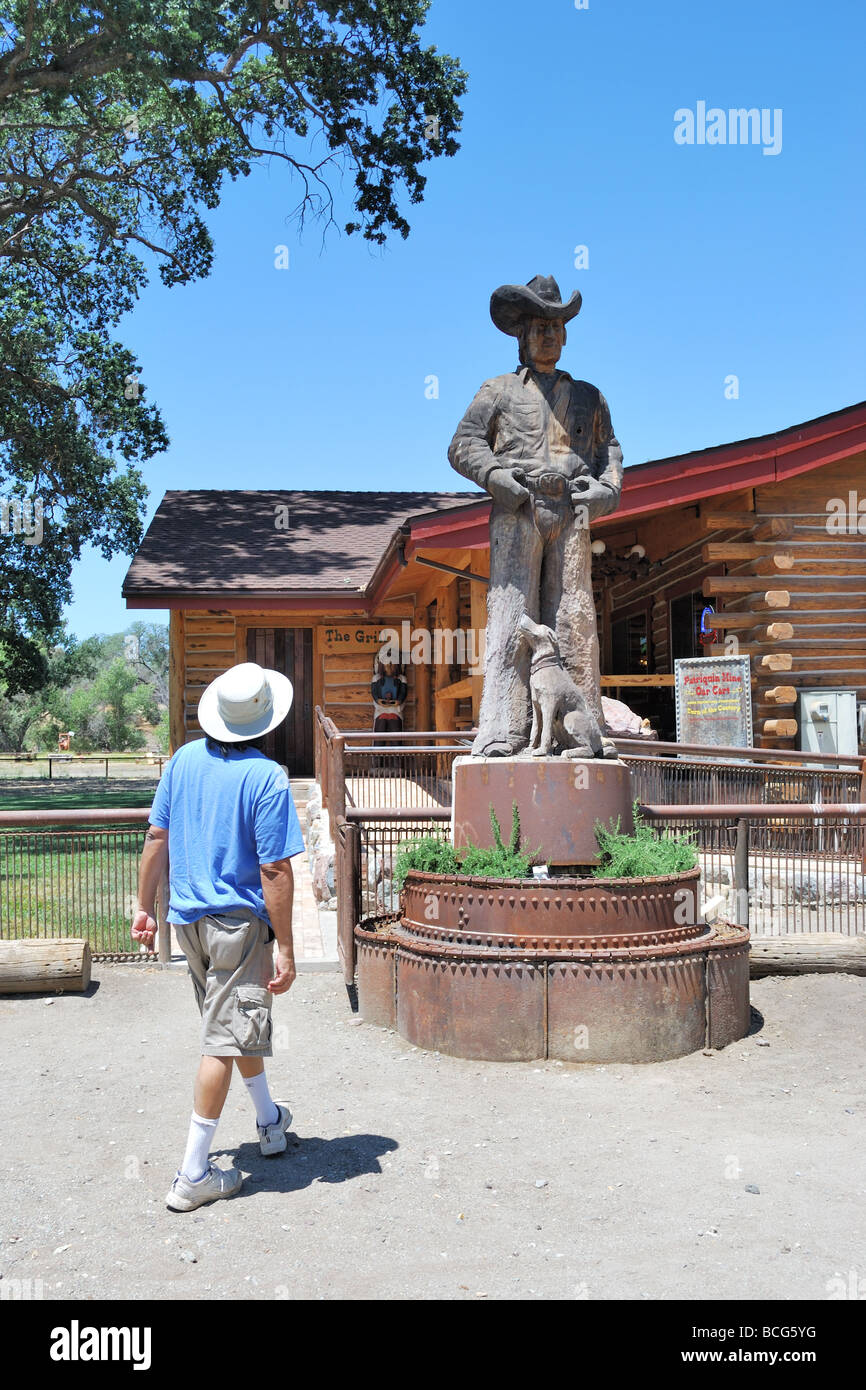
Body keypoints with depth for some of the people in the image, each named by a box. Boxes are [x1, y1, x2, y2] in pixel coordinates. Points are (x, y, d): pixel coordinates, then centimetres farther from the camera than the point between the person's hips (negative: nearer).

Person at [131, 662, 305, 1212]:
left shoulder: (186, 758, 1)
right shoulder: (267, 777, -17)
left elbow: (157, 837, 5)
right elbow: (275, 871, -18)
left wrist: (145, 905, 15)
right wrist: (285, 950, -14)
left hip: (188, 918, 7)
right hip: (239, 922, -7)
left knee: (242, 1021, 23)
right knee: (225, 1041, 0)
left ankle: (270, 1119, 42)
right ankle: (193, 1175, 5)